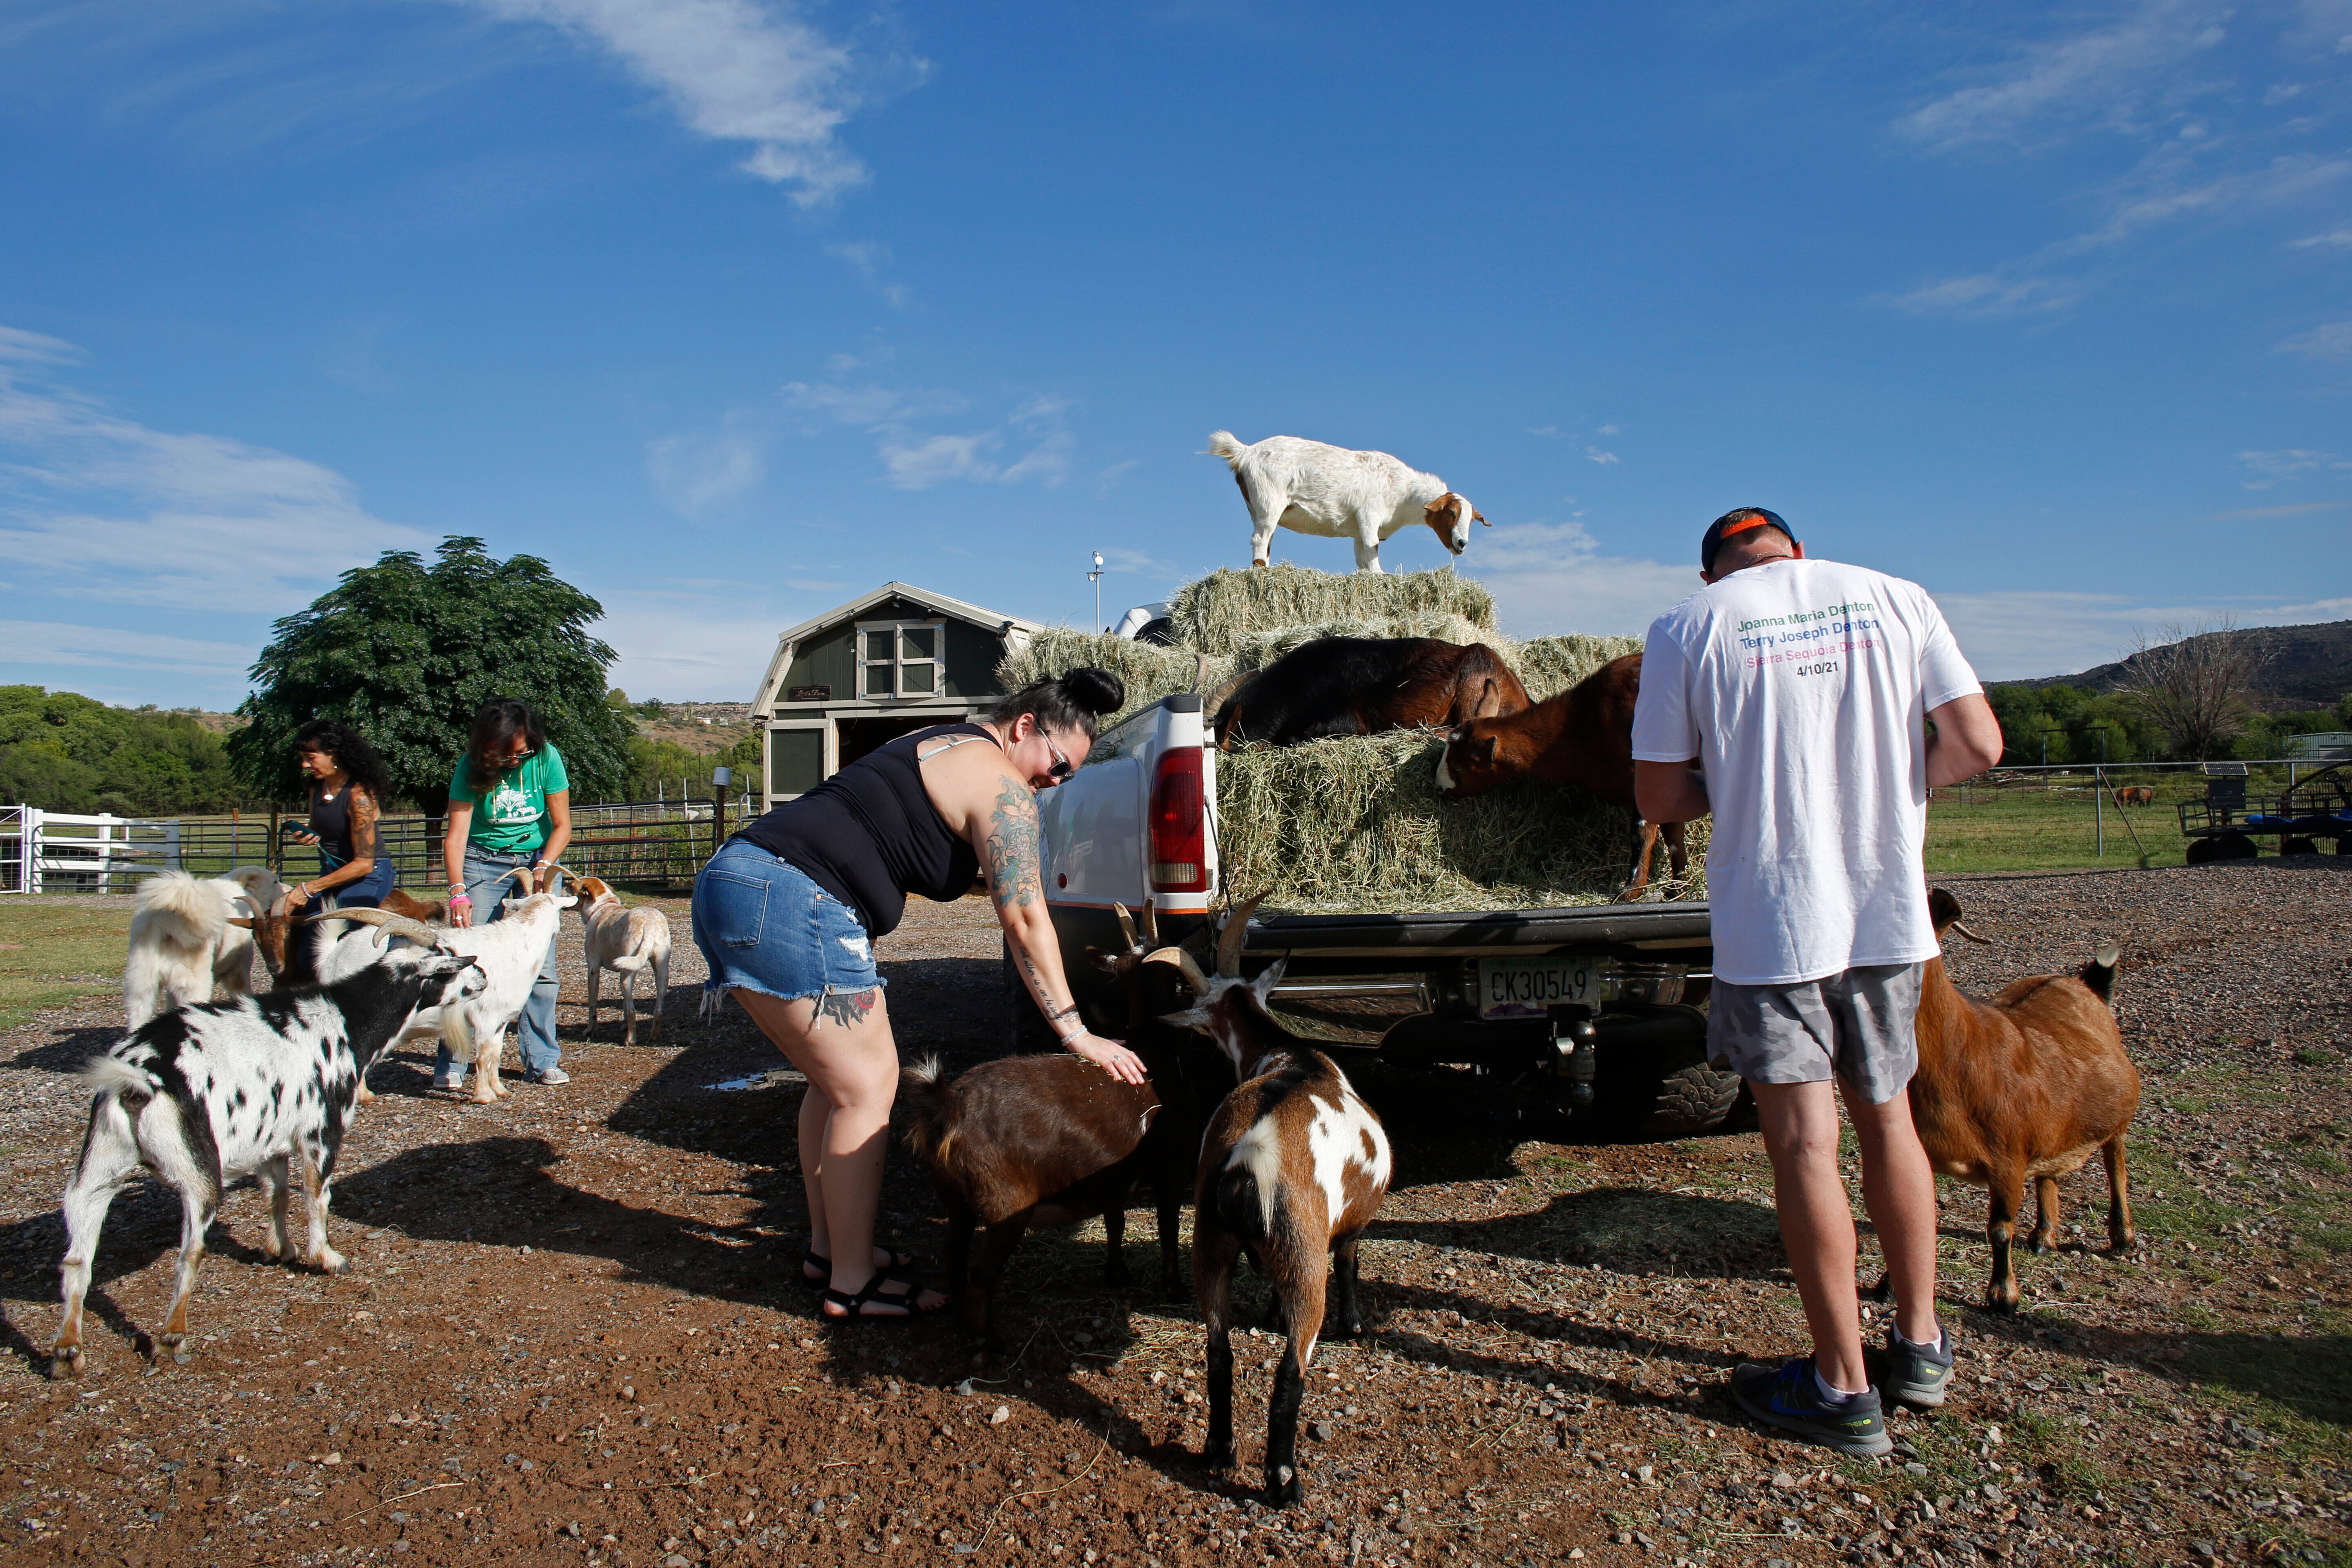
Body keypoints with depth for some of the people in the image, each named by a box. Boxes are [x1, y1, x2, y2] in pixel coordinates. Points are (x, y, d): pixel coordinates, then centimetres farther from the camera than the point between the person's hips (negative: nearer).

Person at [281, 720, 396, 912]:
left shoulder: (359, 795, -19)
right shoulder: (317, 785, 6)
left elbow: (364, 864, -19)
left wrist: (309, 889, -16)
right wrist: (305, 836, 0)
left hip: (368, 875, -8)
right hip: (331, 872, 8)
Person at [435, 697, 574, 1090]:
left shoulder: (546, 759, -12)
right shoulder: (472, 768, -13)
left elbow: (562, 825, -7)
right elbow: (456, 836, -18)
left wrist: (544, 867, -22)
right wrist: (458, 890, -30)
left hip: (538, 859, 1)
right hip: (483, 863, -1)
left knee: (540, 966, -4)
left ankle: (542, 1060, 4)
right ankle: (451, 1065, -3)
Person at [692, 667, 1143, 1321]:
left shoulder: (939, 748, 24)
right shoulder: (999, 783, -5)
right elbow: (1025, 923, -11)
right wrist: (1076, 1035, -10)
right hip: (791, 903, -10)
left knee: (837, 1081, 19)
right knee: (868, 1088, -2)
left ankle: (828, 1248, 28)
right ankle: (852, 1284, 5)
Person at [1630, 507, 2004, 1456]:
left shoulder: (1686, 630, -3)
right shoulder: (1894, 597, 4)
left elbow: (1657, 796, -3)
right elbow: (1976, 745, 0)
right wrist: (1886, 779, 16)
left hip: (1770, 922, -4)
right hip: (1889, 913, 4)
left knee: (1804, 1144, 3)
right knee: (1887, 1120, 19)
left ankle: (1844, 1391, 13)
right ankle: (1921, 1345, 32)